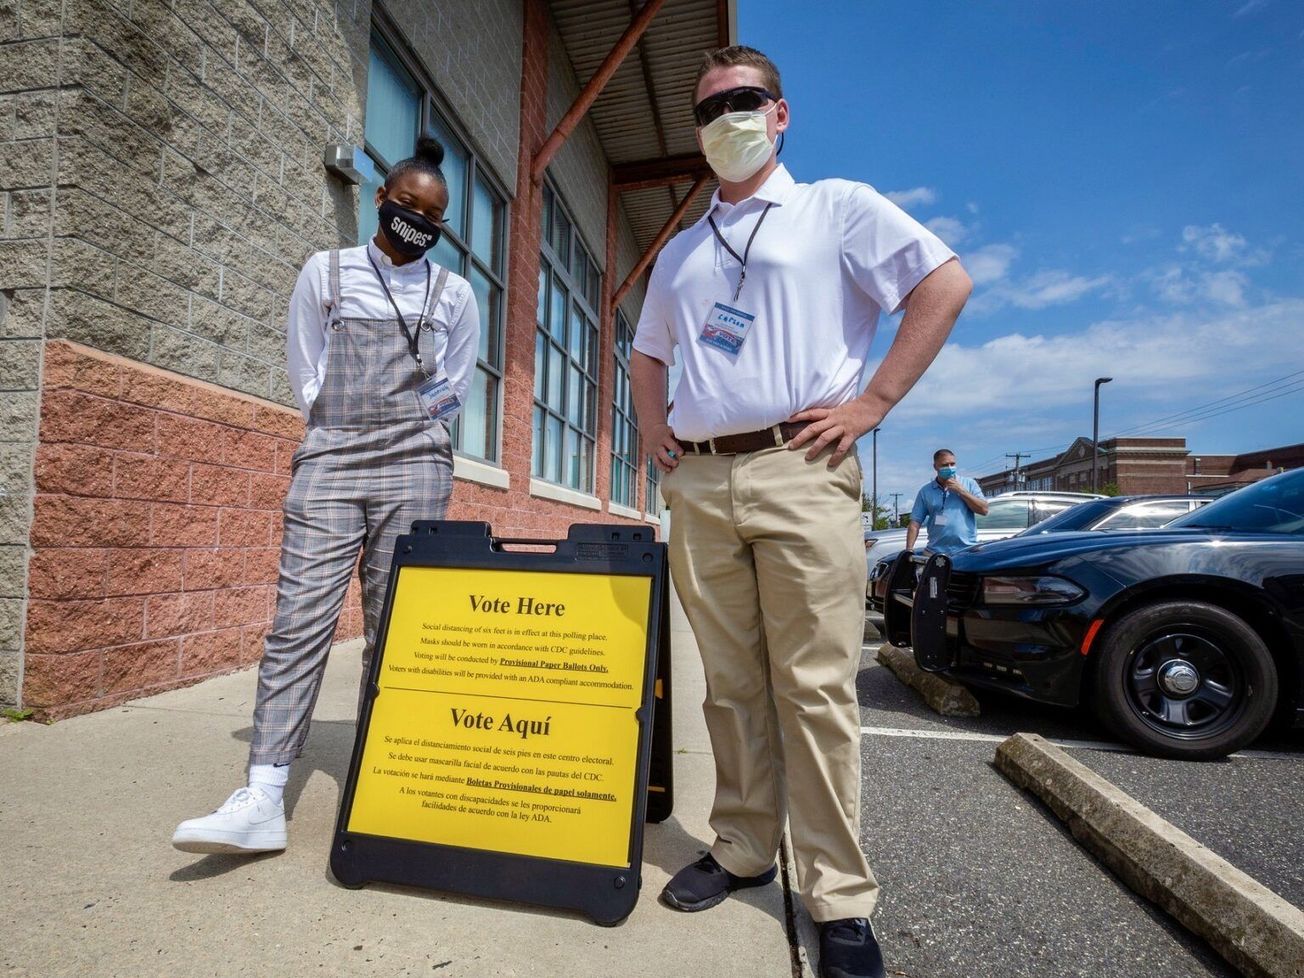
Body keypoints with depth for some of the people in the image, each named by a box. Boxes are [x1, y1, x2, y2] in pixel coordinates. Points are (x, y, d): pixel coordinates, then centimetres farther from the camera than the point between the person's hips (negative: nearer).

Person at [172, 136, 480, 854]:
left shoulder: (454, 294, 14)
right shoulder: (325, 272, 14)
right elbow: (305, 376, 13)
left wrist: (403, 427, 8)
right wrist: (348, 431, 8)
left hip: (415, 467, 0)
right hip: (329, 463, 0)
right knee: (299, 620, -8)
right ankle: (262, 800, -6)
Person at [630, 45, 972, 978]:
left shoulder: (838, 207, 9)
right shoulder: (679, 252, 25)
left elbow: (946, 282, 0)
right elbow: (647, 353, 33)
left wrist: (873, 402, -8)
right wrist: (652, 426, 14)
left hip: (798, 472, -5)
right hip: (699, 484, 5)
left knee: (815, 687, -4)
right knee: (731, 684, 9)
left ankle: (841, 899, 10)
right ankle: (742, 852, 24)